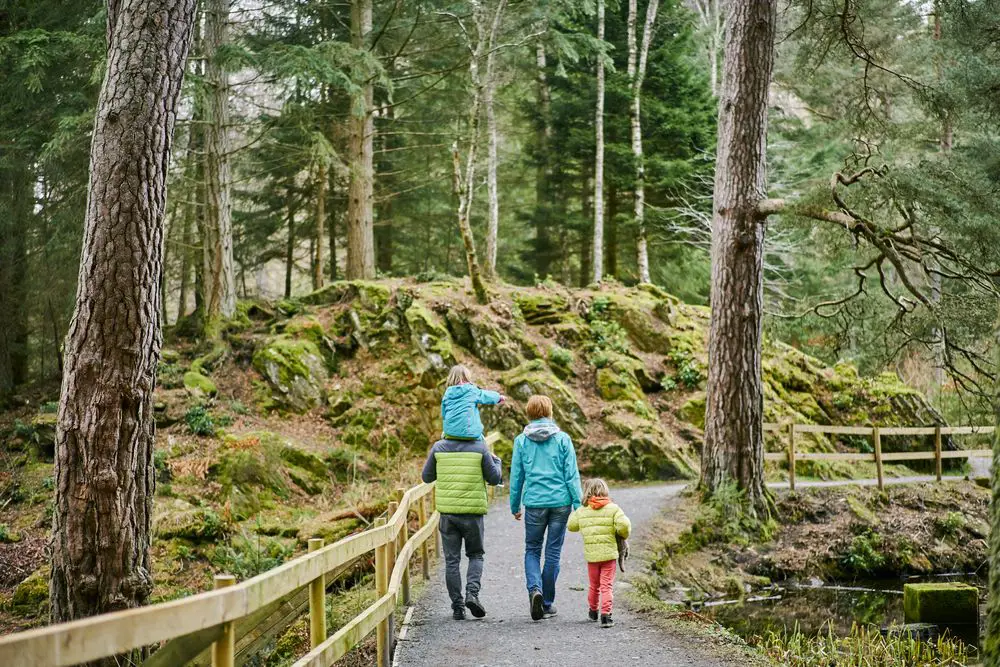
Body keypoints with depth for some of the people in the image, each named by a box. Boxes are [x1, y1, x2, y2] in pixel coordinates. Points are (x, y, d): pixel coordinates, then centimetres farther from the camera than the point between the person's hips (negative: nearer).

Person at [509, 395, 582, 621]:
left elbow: (516, 476, 5)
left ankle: (535, 588, -11)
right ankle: (547, 602, 15)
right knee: (553, 551, 9)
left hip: (534, 503, 0)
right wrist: (578, 505, 0)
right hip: (560, 501, 0)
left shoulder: (521, 441, 1)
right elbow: (572, 474, -3)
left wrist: (514, 506, 16)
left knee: (532, 550, 13)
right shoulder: (562, 439, -1)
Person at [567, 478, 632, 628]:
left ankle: (593, 611, 35)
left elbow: (572, 525, 13)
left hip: (591, 555, 3)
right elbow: (624, 525, -16)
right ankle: (605, 614, -11)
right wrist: (624, 535, 4)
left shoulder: (582, 511, 2)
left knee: (594, 585, 20)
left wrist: (574, 513, 29)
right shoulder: (613, 508, -5)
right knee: (607, 586, 0)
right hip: (609, 554, -3)